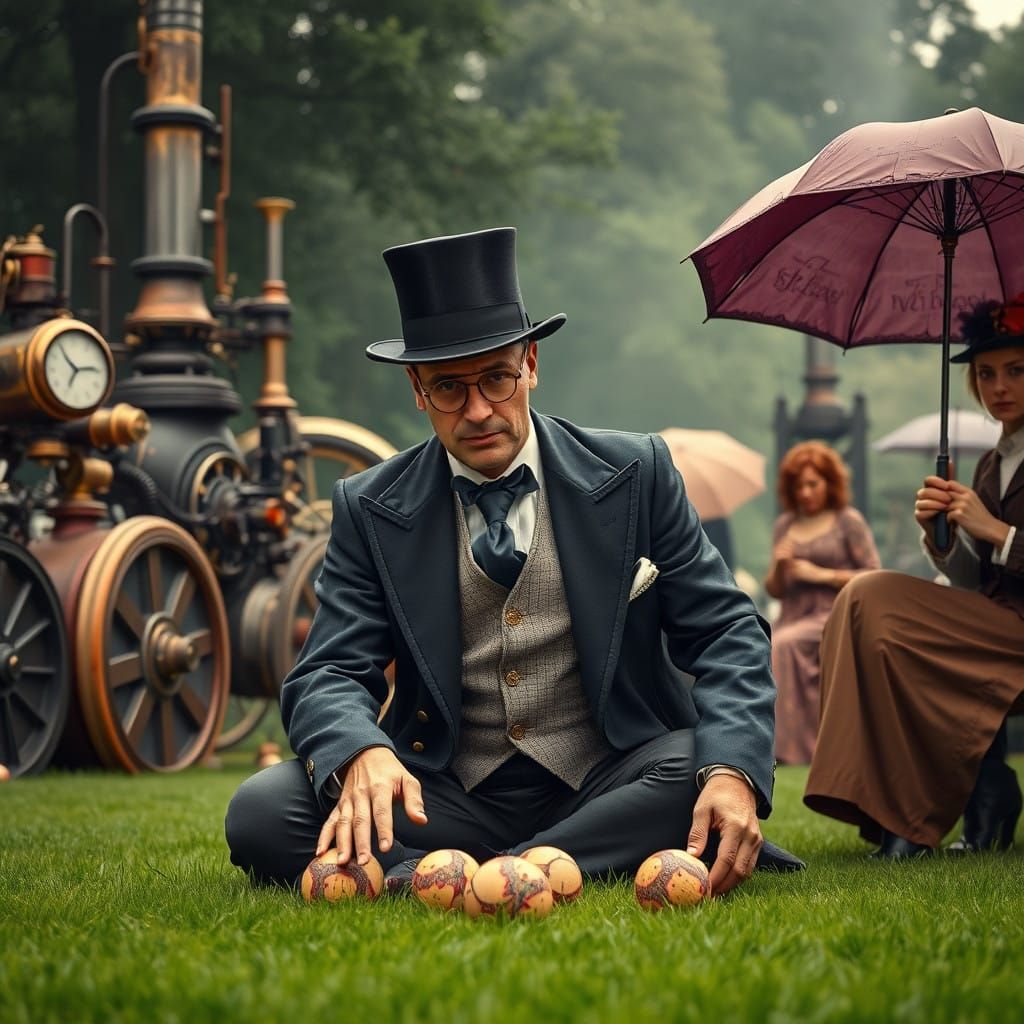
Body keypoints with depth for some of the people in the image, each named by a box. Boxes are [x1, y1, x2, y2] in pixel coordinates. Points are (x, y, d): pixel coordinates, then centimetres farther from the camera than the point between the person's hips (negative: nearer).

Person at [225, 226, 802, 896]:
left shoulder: (636, 472, 1)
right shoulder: (369, 510, 3)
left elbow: (727, 635, -2)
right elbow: (329, 676, -3)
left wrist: (732, 772, -23)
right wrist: (363, 757, -29)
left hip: (608, 783, 0)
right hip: (449, 796, 1)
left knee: (704, 767, -32)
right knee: (261, 814, -24)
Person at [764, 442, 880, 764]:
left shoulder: (848, 521, 4)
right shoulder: (784, 525, 18)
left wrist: (823, 574, -8)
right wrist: (779, 568, -3)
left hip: (834, 615, -4)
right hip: (793, 614, 4)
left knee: (782, 645, -33)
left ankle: (784, 746, -30)